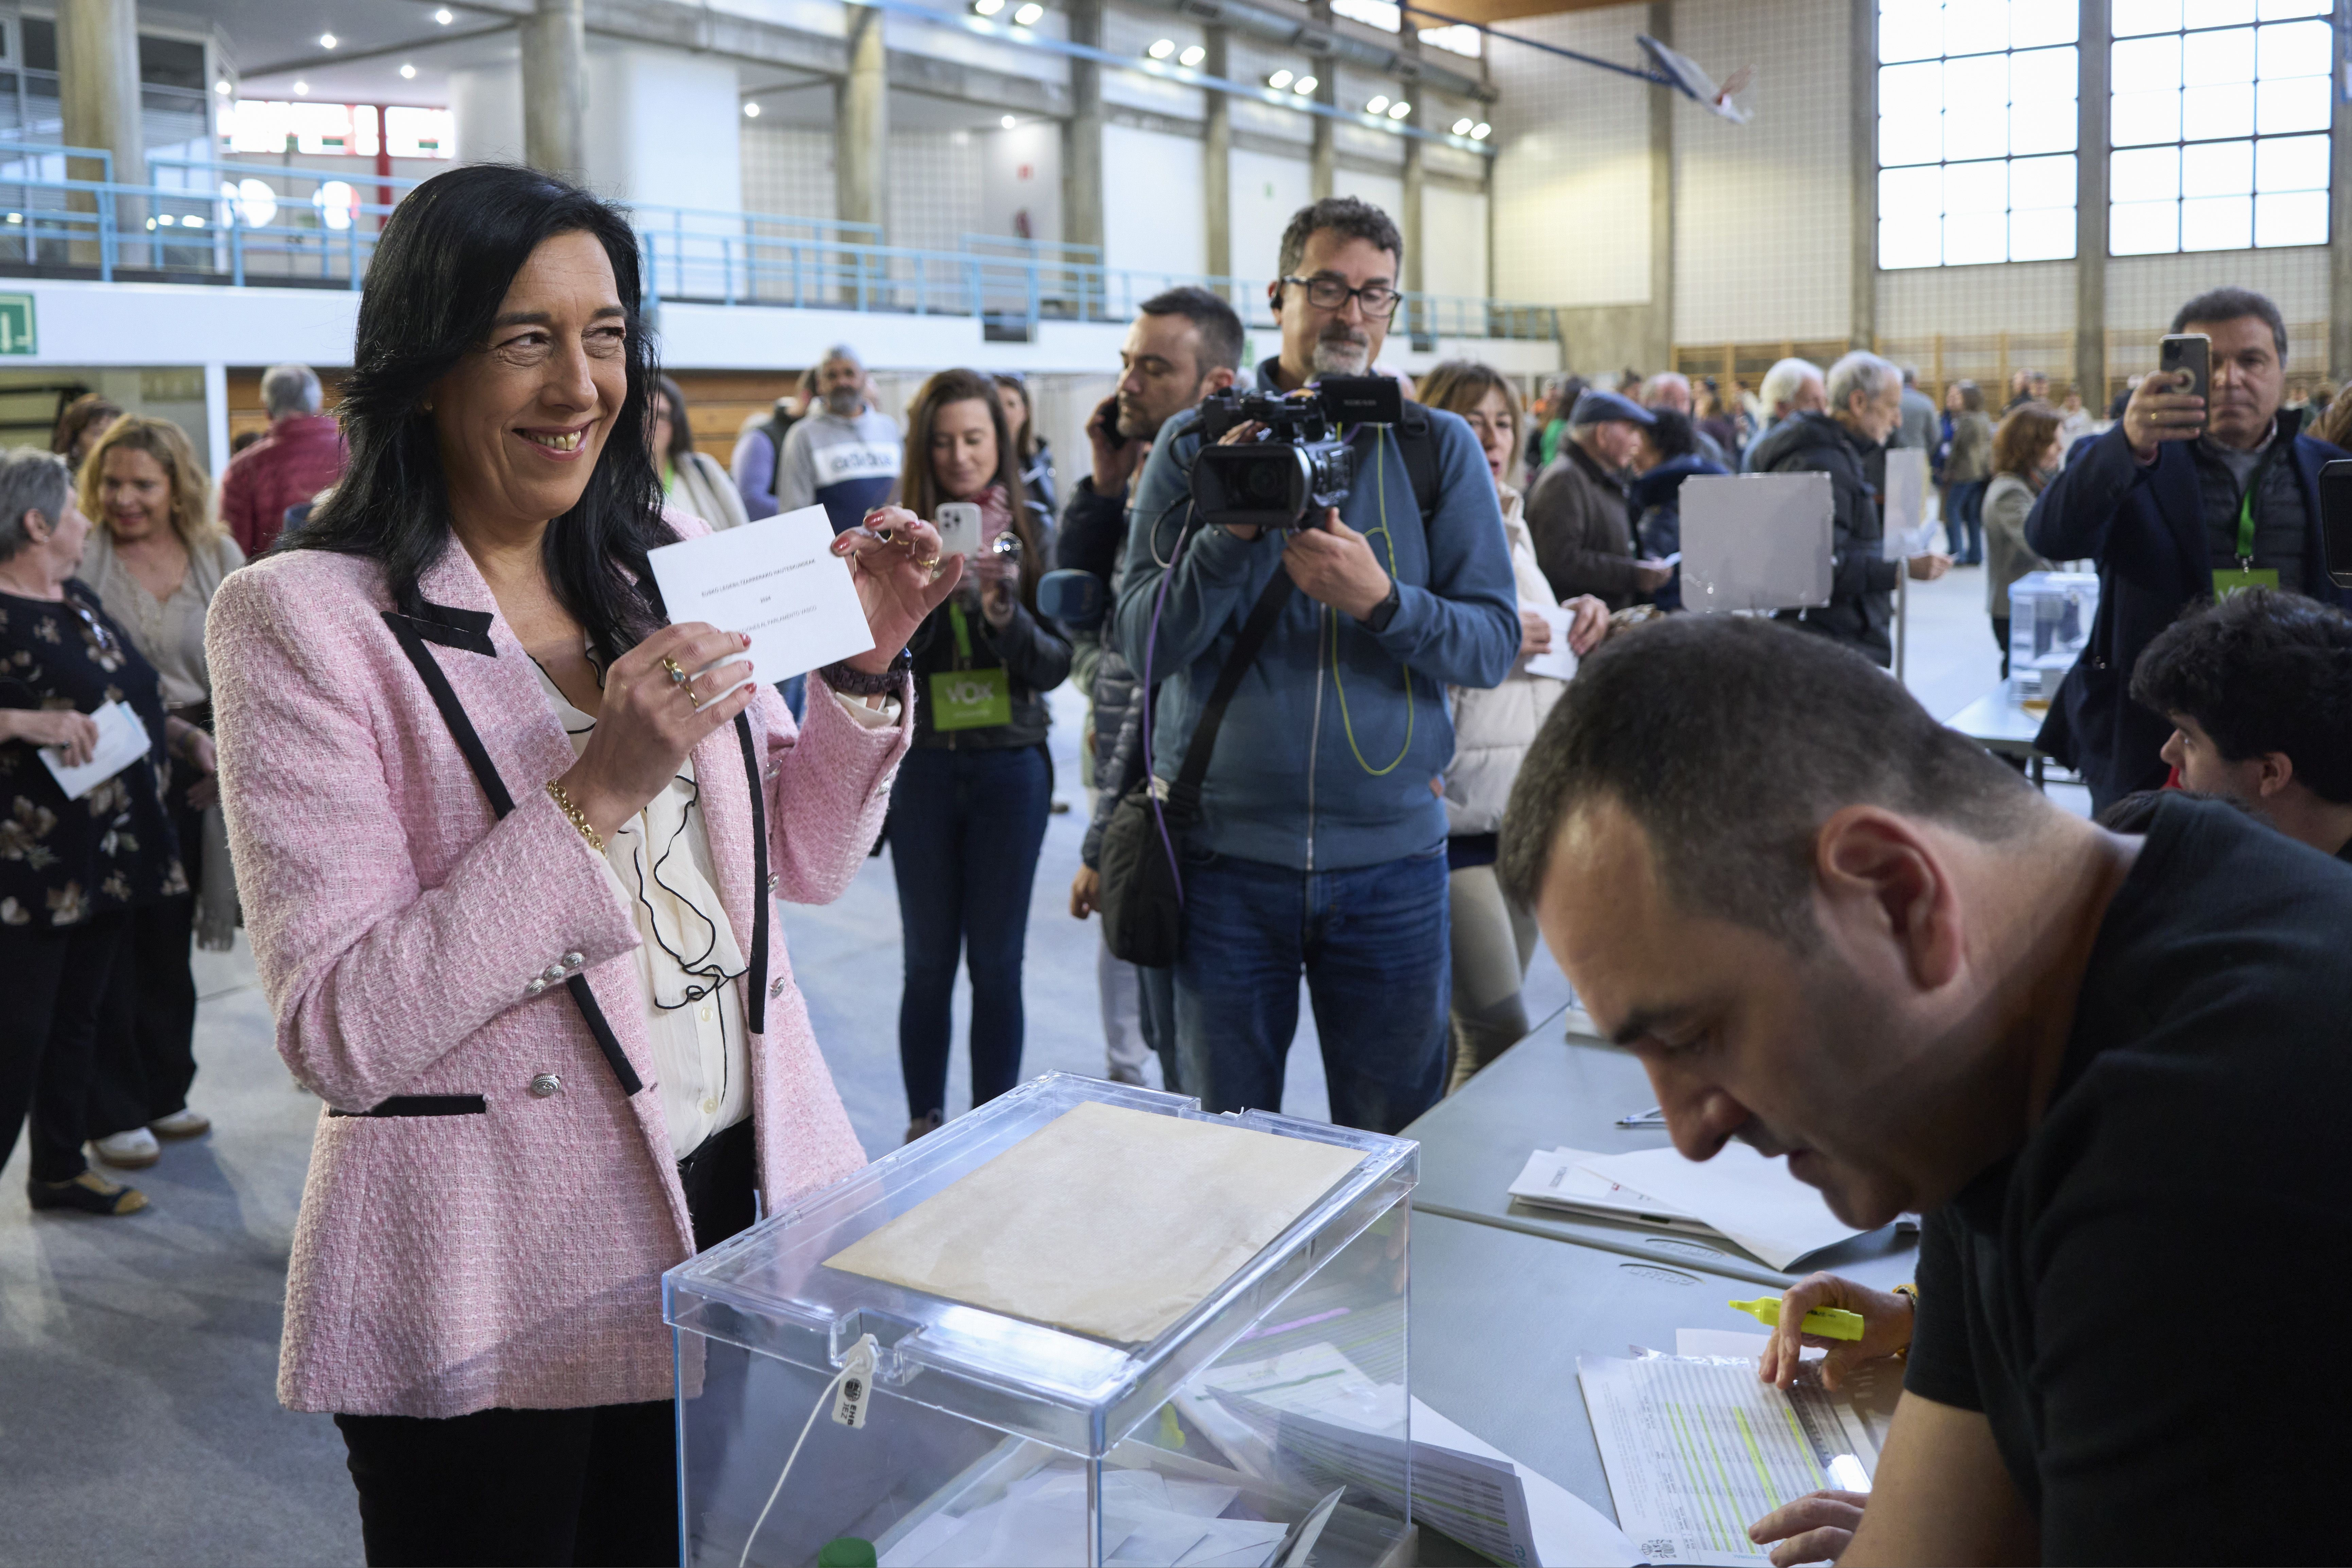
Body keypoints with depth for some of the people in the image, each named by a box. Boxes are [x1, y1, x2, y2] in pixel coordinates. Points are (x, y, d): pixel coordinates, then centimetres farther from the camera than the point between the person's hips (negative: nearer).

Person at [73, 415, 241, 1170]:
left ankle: (163, 1092, 30)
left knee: (169, 935, 15)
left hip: (192, 765, 4)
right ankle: (114, 1113, 15)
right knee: (110, 942, 2)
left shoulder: (219, 556, 4)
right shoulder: (80, 557, -8)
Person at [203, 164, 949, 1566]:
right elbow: (337, 1032, -19)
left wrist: (868, 665, -6)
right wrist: (600, 791, -26)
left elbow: (808, 864, 10)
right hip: (497, 1293, -5)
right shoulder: (306, 621, -12)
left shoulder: (672, 563, 5)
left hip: (746, 1199, 5)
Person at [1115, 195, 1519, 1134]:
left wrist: (1379, 600, -19)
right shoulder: (1196, 447, 3)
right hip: (1224, 849, 0)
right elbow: (1144, 646, -6)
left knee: (1395, 1148, 10)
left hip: (1391, 853, 0)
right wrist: (1234, 524, -19)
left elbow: (1493, 643, -2)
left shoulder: (1440, 449, 4)